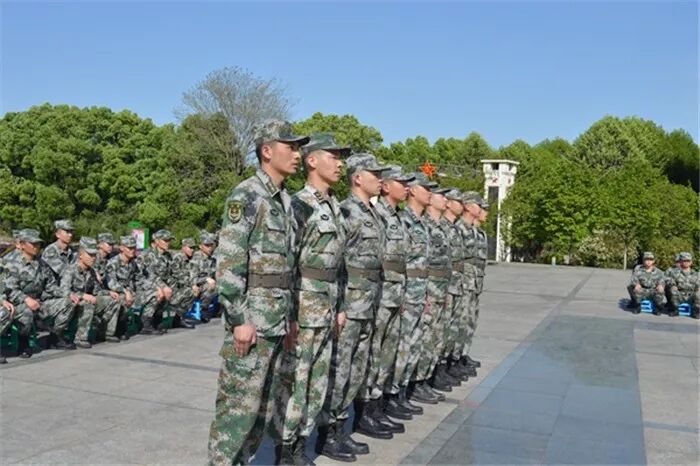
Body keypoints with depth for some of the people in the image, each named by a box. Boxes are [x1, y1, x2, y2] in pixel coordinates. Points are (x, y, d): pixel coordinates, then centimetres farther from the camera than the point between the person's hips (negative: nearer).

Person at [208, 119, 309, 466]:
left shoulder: (285, 201, 15)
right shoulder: (246, 197, -12)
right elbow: (227, 263, -18)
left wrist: (290, 317, 18)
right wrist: (239, 319, -20)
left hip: (277, 320, 9)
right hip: (251, 318, -9)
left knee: (265, 402, 15)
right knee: (239, 402, -1)